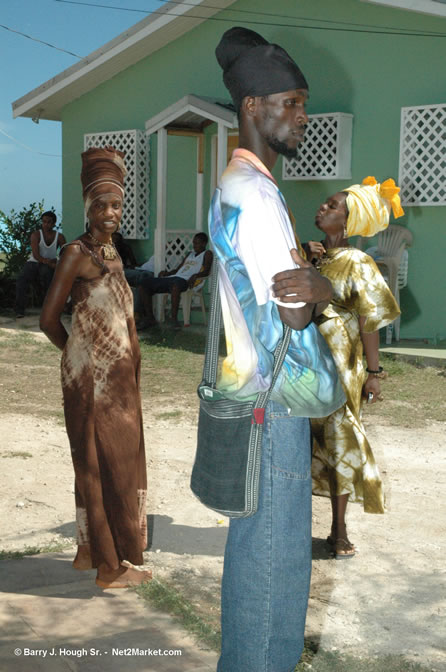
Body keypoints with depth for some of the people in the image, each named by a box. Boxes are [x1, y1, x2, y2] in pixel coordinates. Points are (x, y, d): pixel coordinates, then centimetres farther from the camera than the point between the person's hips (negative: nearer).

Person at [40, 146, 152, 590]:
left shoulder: (113, 256, 12)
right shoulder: (77, 253, -12)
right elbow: (49, 319, -12)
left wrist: (132, 368, 9)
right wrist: (80, 354, 1)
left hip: (120, 376, 8)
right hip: (92, 377, -8)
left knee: (119, 462, 14)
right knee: (102, 463, -1)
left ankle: (91, 549, 28)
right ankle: (110, 566, 9)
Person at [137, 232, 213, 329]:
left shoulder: (207, 254, 13)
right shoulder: (190, 254, 35)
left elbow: (206, 272, -4)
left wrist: (195, 275, -24)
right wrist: (166, 273, 11)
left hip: (184, 280, -8)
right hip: (172, 277, 8)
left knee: (175, 284, -45)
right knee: (143, 283, -5)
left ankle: (174, 318, -35)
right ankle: (149, 318, -7)